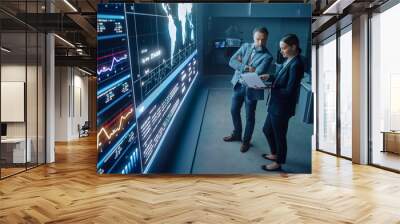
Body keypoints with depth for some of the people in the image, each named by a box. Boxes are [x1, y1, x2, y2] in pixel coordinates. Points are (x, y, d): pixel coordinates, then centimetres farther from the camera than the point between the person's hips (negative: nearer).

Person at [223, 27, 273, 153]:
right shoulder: (245, 46, -1)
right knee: (234, 111, 18)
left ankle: (246, 140, 31)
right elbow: (232, 61, -8)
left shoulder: (267, 56, -16)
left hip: (251, 89, -5)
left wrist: (242, 63, -17)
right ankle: (237, 134, 42)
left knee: (249, 116, 10)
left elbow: (257, 75, -26)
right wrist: (247, 68, -22)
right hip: (238, 85, 5)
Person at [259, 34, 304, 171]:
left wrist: (269, 89, -20)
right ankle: (275, 154, 44)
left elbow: (289, 91, -24)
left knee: (279, 135, 9)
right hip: (275, 104, 9)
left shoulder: (296, 64, -23)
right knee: (267, 130, 23)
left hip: (283, 107, -9)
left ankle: (278, 163, 29)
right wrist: (269, 77, 2)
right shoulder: (288, 61, 6)